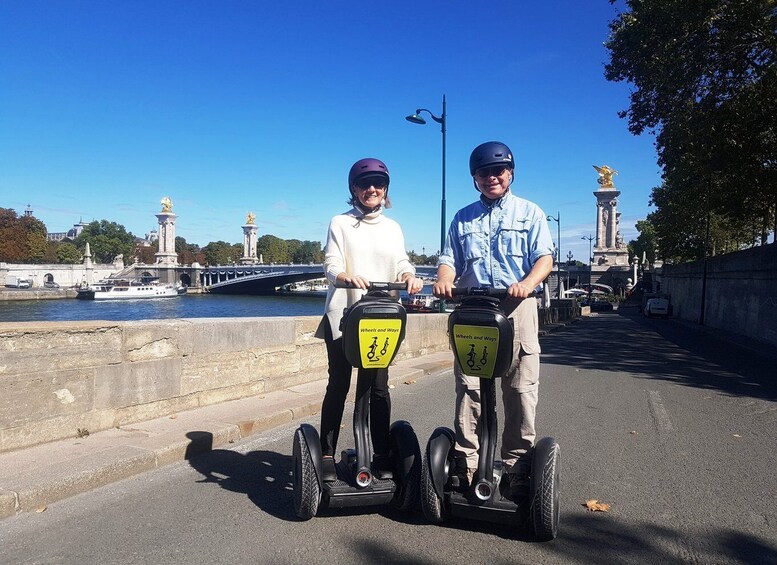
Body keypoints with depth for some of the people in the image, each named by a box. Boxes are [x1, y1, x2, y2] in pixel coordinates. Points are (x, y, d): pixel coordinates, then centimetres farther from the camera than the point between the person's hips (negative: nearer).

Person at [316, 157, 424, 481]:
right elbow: (331, 264, -5)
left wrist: (410, 277, -18)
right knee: (338, 385, 3)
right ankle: (327, 455, 13)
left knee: (379, 387, 1)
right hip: (343, 316, -2)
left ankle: (381, 456, 13)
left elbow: (401, 264, 6)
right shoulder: (341, 223, 6)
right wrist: (347, 276, -28)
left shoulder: (393, 228, 15)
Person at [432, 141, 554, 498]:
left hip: (517, 309, -1)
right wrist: (443, 279, -12)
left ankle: (517, 469, 8)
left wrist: (528, 283, -21)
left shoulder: (530, 213, 13)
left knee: (521, 390, -2)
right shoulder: (463, 218, 20)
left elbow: (544, 258, 1)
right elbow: (450, 259, 12)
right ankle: (465, 467, 7)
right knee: (468, 388, -1)